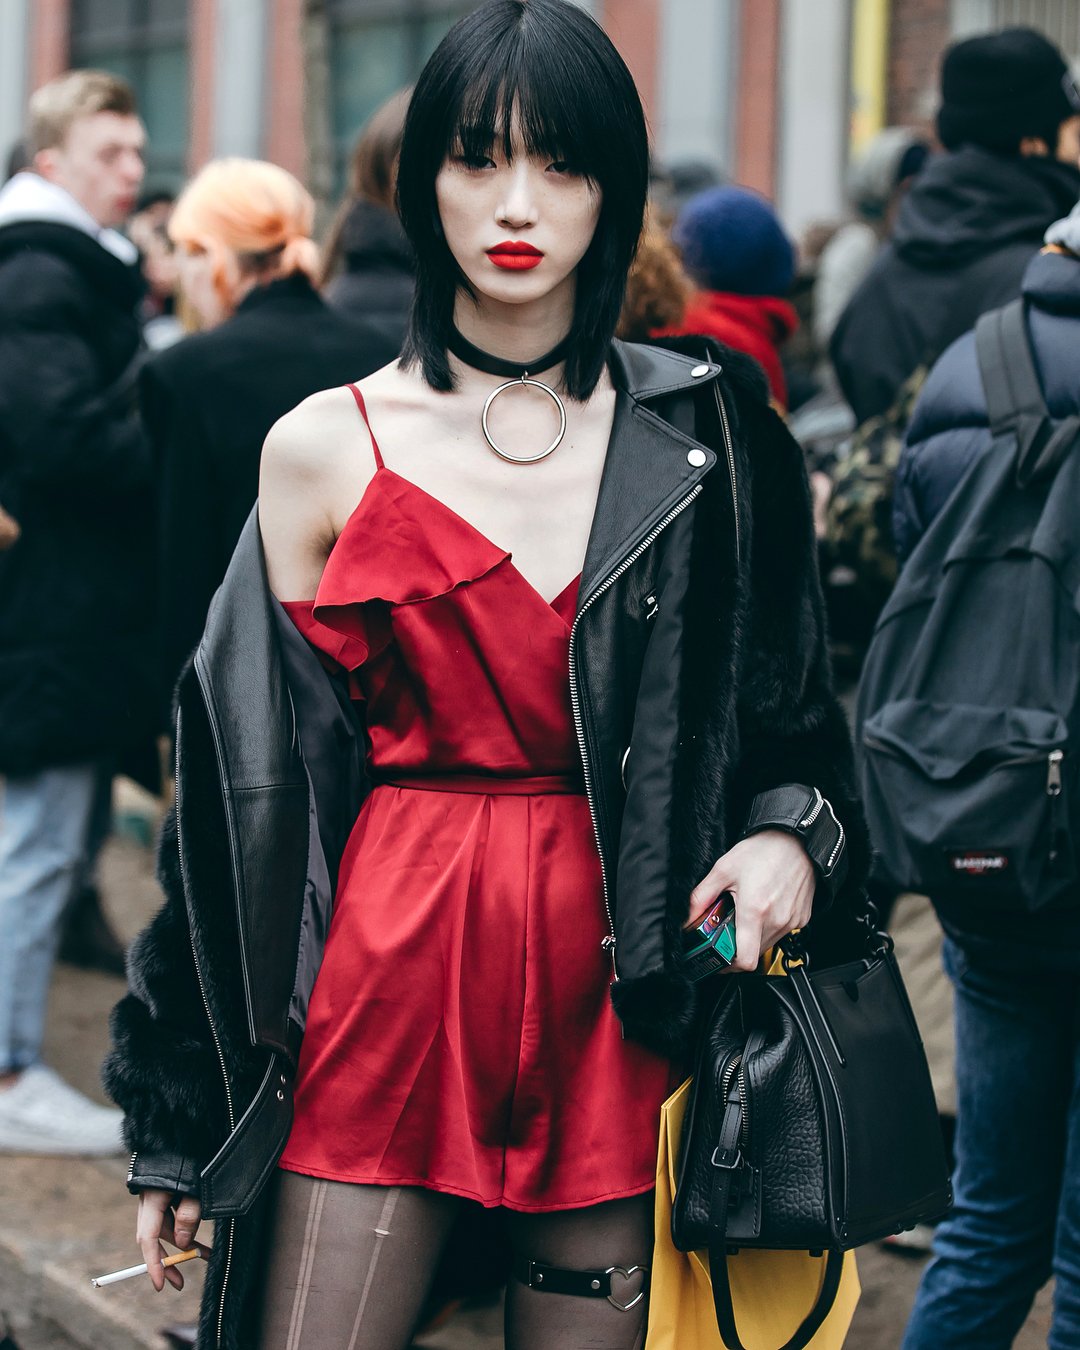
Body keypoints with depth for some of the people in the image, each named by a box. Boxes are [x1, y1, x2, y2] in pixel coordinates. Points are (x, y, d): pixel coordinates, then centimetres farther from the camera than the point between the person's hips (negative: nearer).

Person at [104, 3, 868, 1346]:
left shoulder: (702, 435, 5)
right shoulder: (328, 449, 3)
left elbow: (787, 709, 14)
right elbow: (254, 781, 4)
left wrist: (790, 835, -10)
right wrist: (182, 1125, 3)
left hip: (618, 994, 1)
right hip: (388, 979, -1)